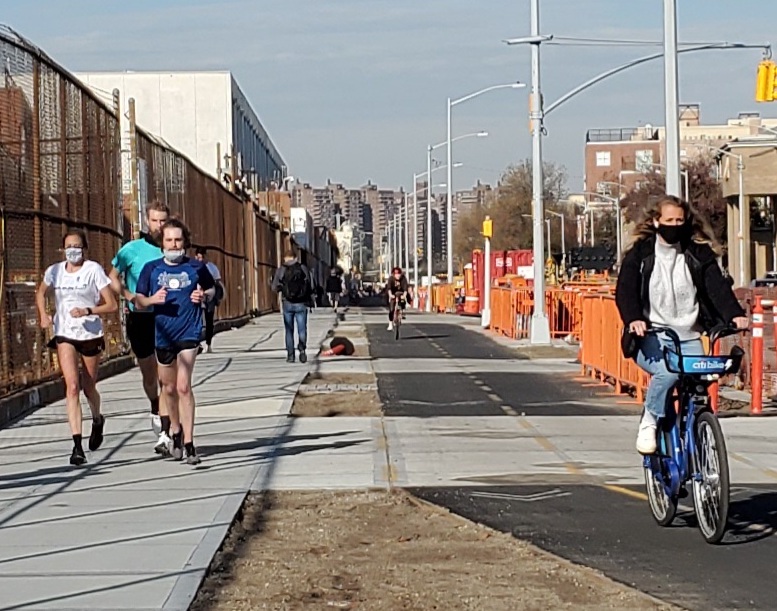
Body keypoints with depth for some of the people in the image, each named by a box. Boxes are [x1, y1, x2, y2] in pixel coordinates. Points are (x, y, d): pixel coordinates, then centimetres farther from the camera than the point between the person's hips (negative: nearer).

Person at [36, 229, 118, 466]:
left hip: (91, 334, -1)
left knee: (89, 388, 13)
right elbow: (41, 293, 23)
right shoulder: (54, 271, 2)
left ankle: (97, 420, 48)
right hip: (64, 335, 1)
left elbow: (112, 305, -8)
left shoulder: (94, 270, -8)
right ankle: (77, 446, -18)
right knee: (72, 387, -14)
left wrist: (88, 311, -24)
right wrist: (43, 315, 5)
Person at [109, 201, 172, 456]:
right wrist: (130, 296, -10)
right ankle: (156, 410, 44)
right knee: (148, 375, 14)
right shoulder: (132, 249, 0)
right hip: (140, 319, 1)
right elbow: (113, 278, 6)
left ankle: (164, 434, -10)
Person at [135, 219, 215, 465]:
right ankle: (176, 431, 38)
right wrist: (153, 299, -14)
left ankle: (189, 443, -13)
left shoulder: (196, 267, 0)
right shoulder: (151, 268, 2)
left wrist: (204, 296, -5)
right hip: (162, 334, 3)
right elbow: (139, 299, 8)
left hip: (188, 333, -3)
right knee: (169, 388, 15)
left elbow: (212, 288, 17)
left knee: (183, 386, -14)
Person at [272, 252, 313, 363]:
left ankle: (290, 355, 11)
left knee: (289, 331, 11)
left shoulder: (281, 270, -2)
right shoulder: (303, 268, -1)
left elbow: (274, 288, -1)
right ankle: (302, 348, -21)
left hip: (288, 304, 0)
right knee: (302, 330, 4)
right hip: (301, 304, 0)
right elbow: (311, 288, -1)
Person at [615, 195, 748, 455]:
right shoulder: (640, 254, 2)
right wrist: (633, 319, -31)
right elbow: (625, 290, -10)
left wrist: (734, 314, -23)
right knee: (668, 372, -33)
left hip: (688, 338, 3)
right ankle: (649, 423, -8)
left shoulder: (699, 254, 8)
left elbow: (717, 286, -4)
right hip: (651, 339, -3)